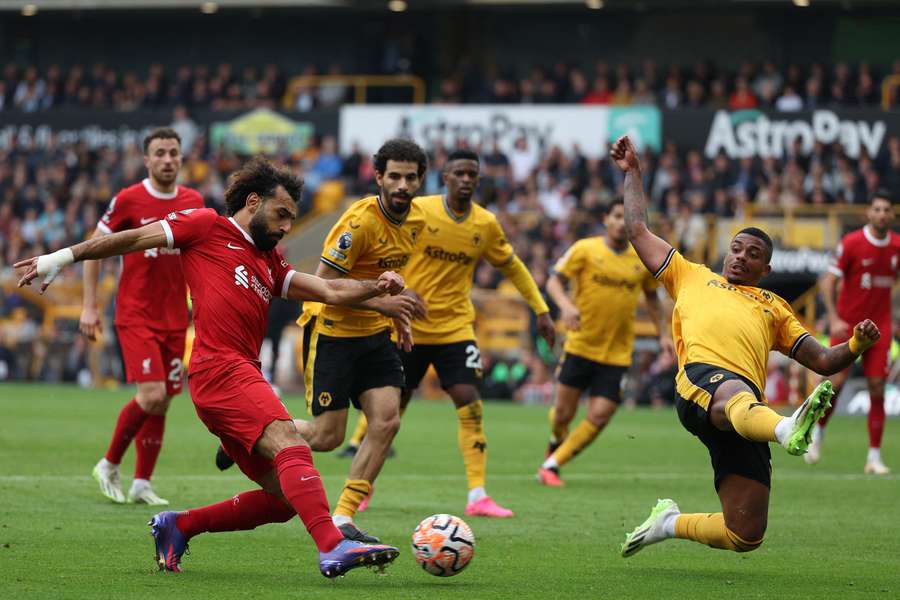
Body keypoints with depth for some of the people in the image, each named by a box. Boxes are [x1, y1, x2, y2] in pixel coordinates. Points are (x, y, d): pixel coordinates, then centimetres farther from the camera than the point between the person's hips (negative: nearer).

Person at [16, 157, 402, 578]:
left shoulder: (270, 263, 28)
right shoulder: (207, 226, 8)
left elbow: (329, 292, 21)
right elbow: (135, 239, 10)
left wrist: (374, 287, 3)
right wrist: (64, 258, 9)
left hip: (243, 377, 9)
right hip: (220, 368, -9)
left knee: (283, 499, 3)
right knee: (291, 446, -27)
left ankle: (176, 527, 16)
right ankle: (333, 547, -43)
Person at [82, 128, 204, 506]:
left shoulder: (193, 202, 6)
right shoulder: (128, 201, -8)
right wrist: (89, 306, -4)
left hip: (175, 318, 5)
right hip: (135, 315, -5)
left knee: (162, 402, 4)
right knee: (151, 395, -16)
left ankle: (142, 483, 13)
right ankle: (109, 465, 4)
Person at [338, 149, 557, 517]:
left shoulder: (486, 225, 0)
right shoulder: (418, 211, -11)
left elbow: (512, 267, 15)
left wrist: (541, 310, 14)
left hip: (455, 327, 2)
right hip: (408, 326, -2)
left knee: (469, 403, -11)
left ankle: (477, 496, -9)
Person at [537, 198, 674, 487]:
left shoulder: (643, 259, 6)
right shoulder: (585, 249, -3)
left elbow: (651, 297, 20)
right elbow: (554, 281, -3)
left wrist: (664, 334, 12)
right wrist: (565, 305, -23)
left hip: (617, 354, 2)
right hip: (580, 346, -2)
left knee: (598, 418, -9)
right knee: (564, 413, 1)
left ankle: (552, 464, 5)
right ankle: (555, 443, 36)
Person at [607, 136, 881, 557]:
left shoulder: (774, 307, 37)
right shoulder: (692, 277, 35)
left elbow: (822, 361, 29)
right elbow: (638, 231, 39)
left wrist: (856, 346, 10)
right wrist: (632, 173, 42)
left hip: (747, 404, 3)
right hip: (700, 378, -3)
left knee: (746, 536, -9)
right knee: (735, 396, -44)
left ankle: (670, 523, 18)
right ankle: (787, 430, -77)